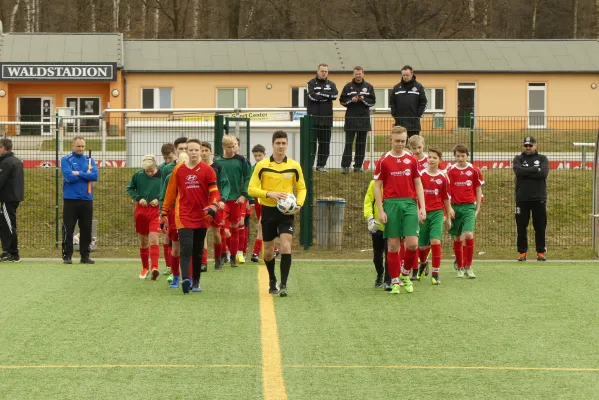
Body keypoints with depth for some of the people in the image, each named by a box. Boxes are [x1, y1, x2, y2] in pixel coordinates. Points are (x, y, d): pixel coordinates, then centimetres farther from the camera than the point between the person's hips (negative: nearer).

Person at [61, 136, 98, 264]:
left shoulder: (90, 160, 9)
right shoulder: (66, 160, -1)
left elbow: (95, 176, -6)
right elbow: (69, 177, -15)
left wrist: (78, 173, -12)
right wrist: (86, 174, -5)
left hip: (87, 199, 3)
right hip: (71, 199, -3)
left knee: (86, 230, 6)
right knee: (68, 229, -1)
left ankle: (85, 255, 13)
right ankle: (67, 255, 5)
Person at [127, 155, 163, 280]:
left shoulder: (162, 176, -9)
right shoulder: (138, 175, -3)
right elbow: (130, 189, 10)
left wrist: (159, 199, -14)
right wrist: (138, 198, -6)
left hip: (156, 210, -3)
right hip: (141, 210, 3)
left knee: (154, 240, -15)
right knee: (143, 240, 12)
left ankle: (154, 267, -20)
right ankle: (145, 267, 25)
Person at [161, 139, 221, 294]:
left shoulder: (207, 170, 0)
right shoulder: (178, 170, 2)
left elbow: (214, 191, -2)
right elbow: (170, 192, 9)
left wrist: (213, 206, -20)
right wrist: (164, 213, 10)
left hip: (202, 217, 1)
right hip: (184, 216, -1)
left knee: (198, 251, 10)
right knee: (186, 248, -16)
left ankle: (196, 281, 20)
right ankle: (185, 279, -27)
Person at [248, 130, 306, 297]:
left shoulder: (294, 166, 1)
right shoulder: (262, 165, -3)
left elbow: (301, 188, 10)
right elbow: (251, 189, -5)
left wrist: (299, 204, -8)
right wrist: (269, 193, -21)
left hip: (286, 212, 0)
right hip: (268, 211, 0)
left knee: (286, 247, -17)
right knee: (268, 251, 10)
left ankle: (283, 285, -13)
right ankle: (272, 280, 34)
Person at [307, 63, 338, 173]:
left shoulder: (331, 84, 12)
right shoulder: (311, 83, 3)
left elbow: (335, 95, -8)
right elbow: (312, 96, -15)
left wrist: (320, 94, -11)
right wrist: (326, 96, -9)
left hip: (326, 118, 3)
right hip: (313, 117, -3)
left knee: (325, 143, 4)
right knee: (311, 142, -5)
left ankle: (321, 165, 11)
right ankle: (309, 164, -3)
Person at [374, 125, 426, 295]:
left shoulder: (411, 160, 9)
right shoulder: (383, 161, 3)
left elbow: (418, 184, 11)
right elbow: (377, 186, 3)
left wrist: (422, 207, 2)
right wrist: (380, 210, -4)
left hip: (410, 204, 1)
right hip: (391, 204, -1)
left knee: (412, 243, -9)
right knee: (393, 244, 0)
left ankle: (405, 273, 16)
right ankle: (395, 281, 9)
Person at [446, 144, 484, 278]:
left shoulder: (474, 171, 2)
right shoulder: (450, 171, 3)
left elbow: (478, 190, 9)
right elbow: (446, 191, 6)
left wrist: (477, 208, 5)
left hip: (469, 207, -1)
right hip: (455, 207, 1)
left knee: (469, 235, -17)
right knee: (457, 238, 6)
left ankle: (468, 267, -7)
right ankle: (460, 267, 19)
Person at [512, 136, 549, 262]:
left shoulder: (542, 159, 8)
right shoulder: (518, 159, 10)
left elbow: (544, 173, -11)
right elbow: (518, 171, -12)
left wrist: (526, 173, -11)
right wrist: (535, 169, -12)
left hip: (539, 199, 0)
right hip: (522, 198, 0)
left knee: (540, 227, 1)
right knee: (521, 227, 1)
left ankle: (541, 252, 9)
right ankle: (522, 252, 8)